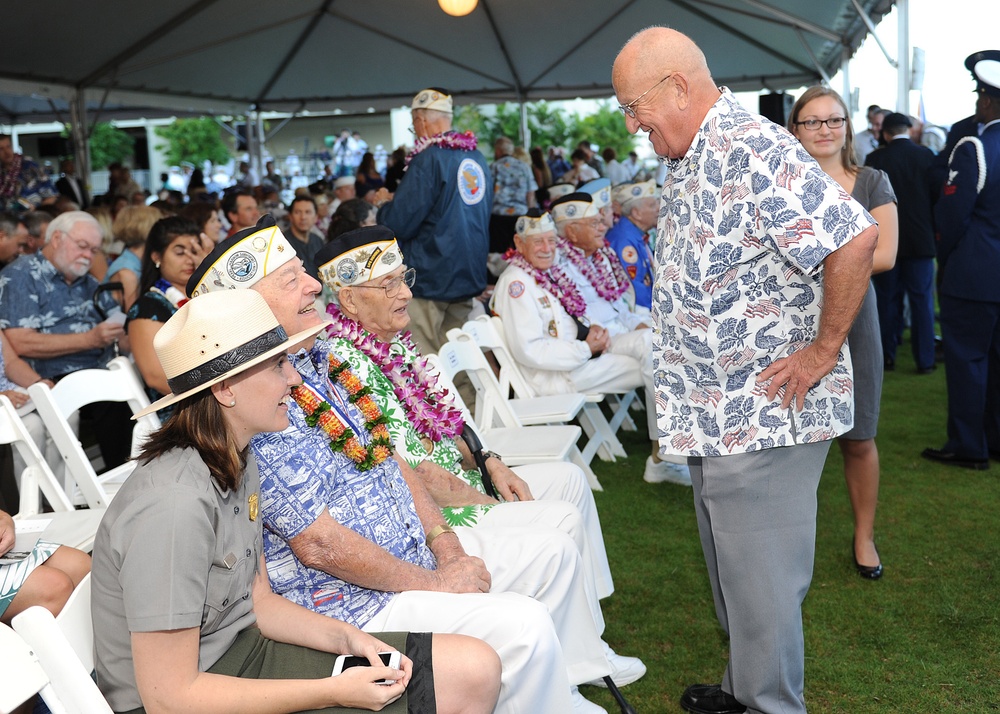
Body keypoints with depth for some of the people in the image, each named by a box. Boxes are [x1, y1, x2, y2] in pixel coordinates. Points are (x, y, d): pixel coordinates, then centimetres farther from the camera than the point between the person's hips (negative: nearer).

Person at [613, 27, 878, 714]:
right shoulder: (690, 161, 12)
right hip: (716, 415, 10)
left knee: (760, 580, 2)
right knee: (731, 570, 22)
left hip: (766, 417, -10)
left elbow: (855, 237, -28)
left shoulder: (753, 149, -21)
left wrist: (823, 351, -22)